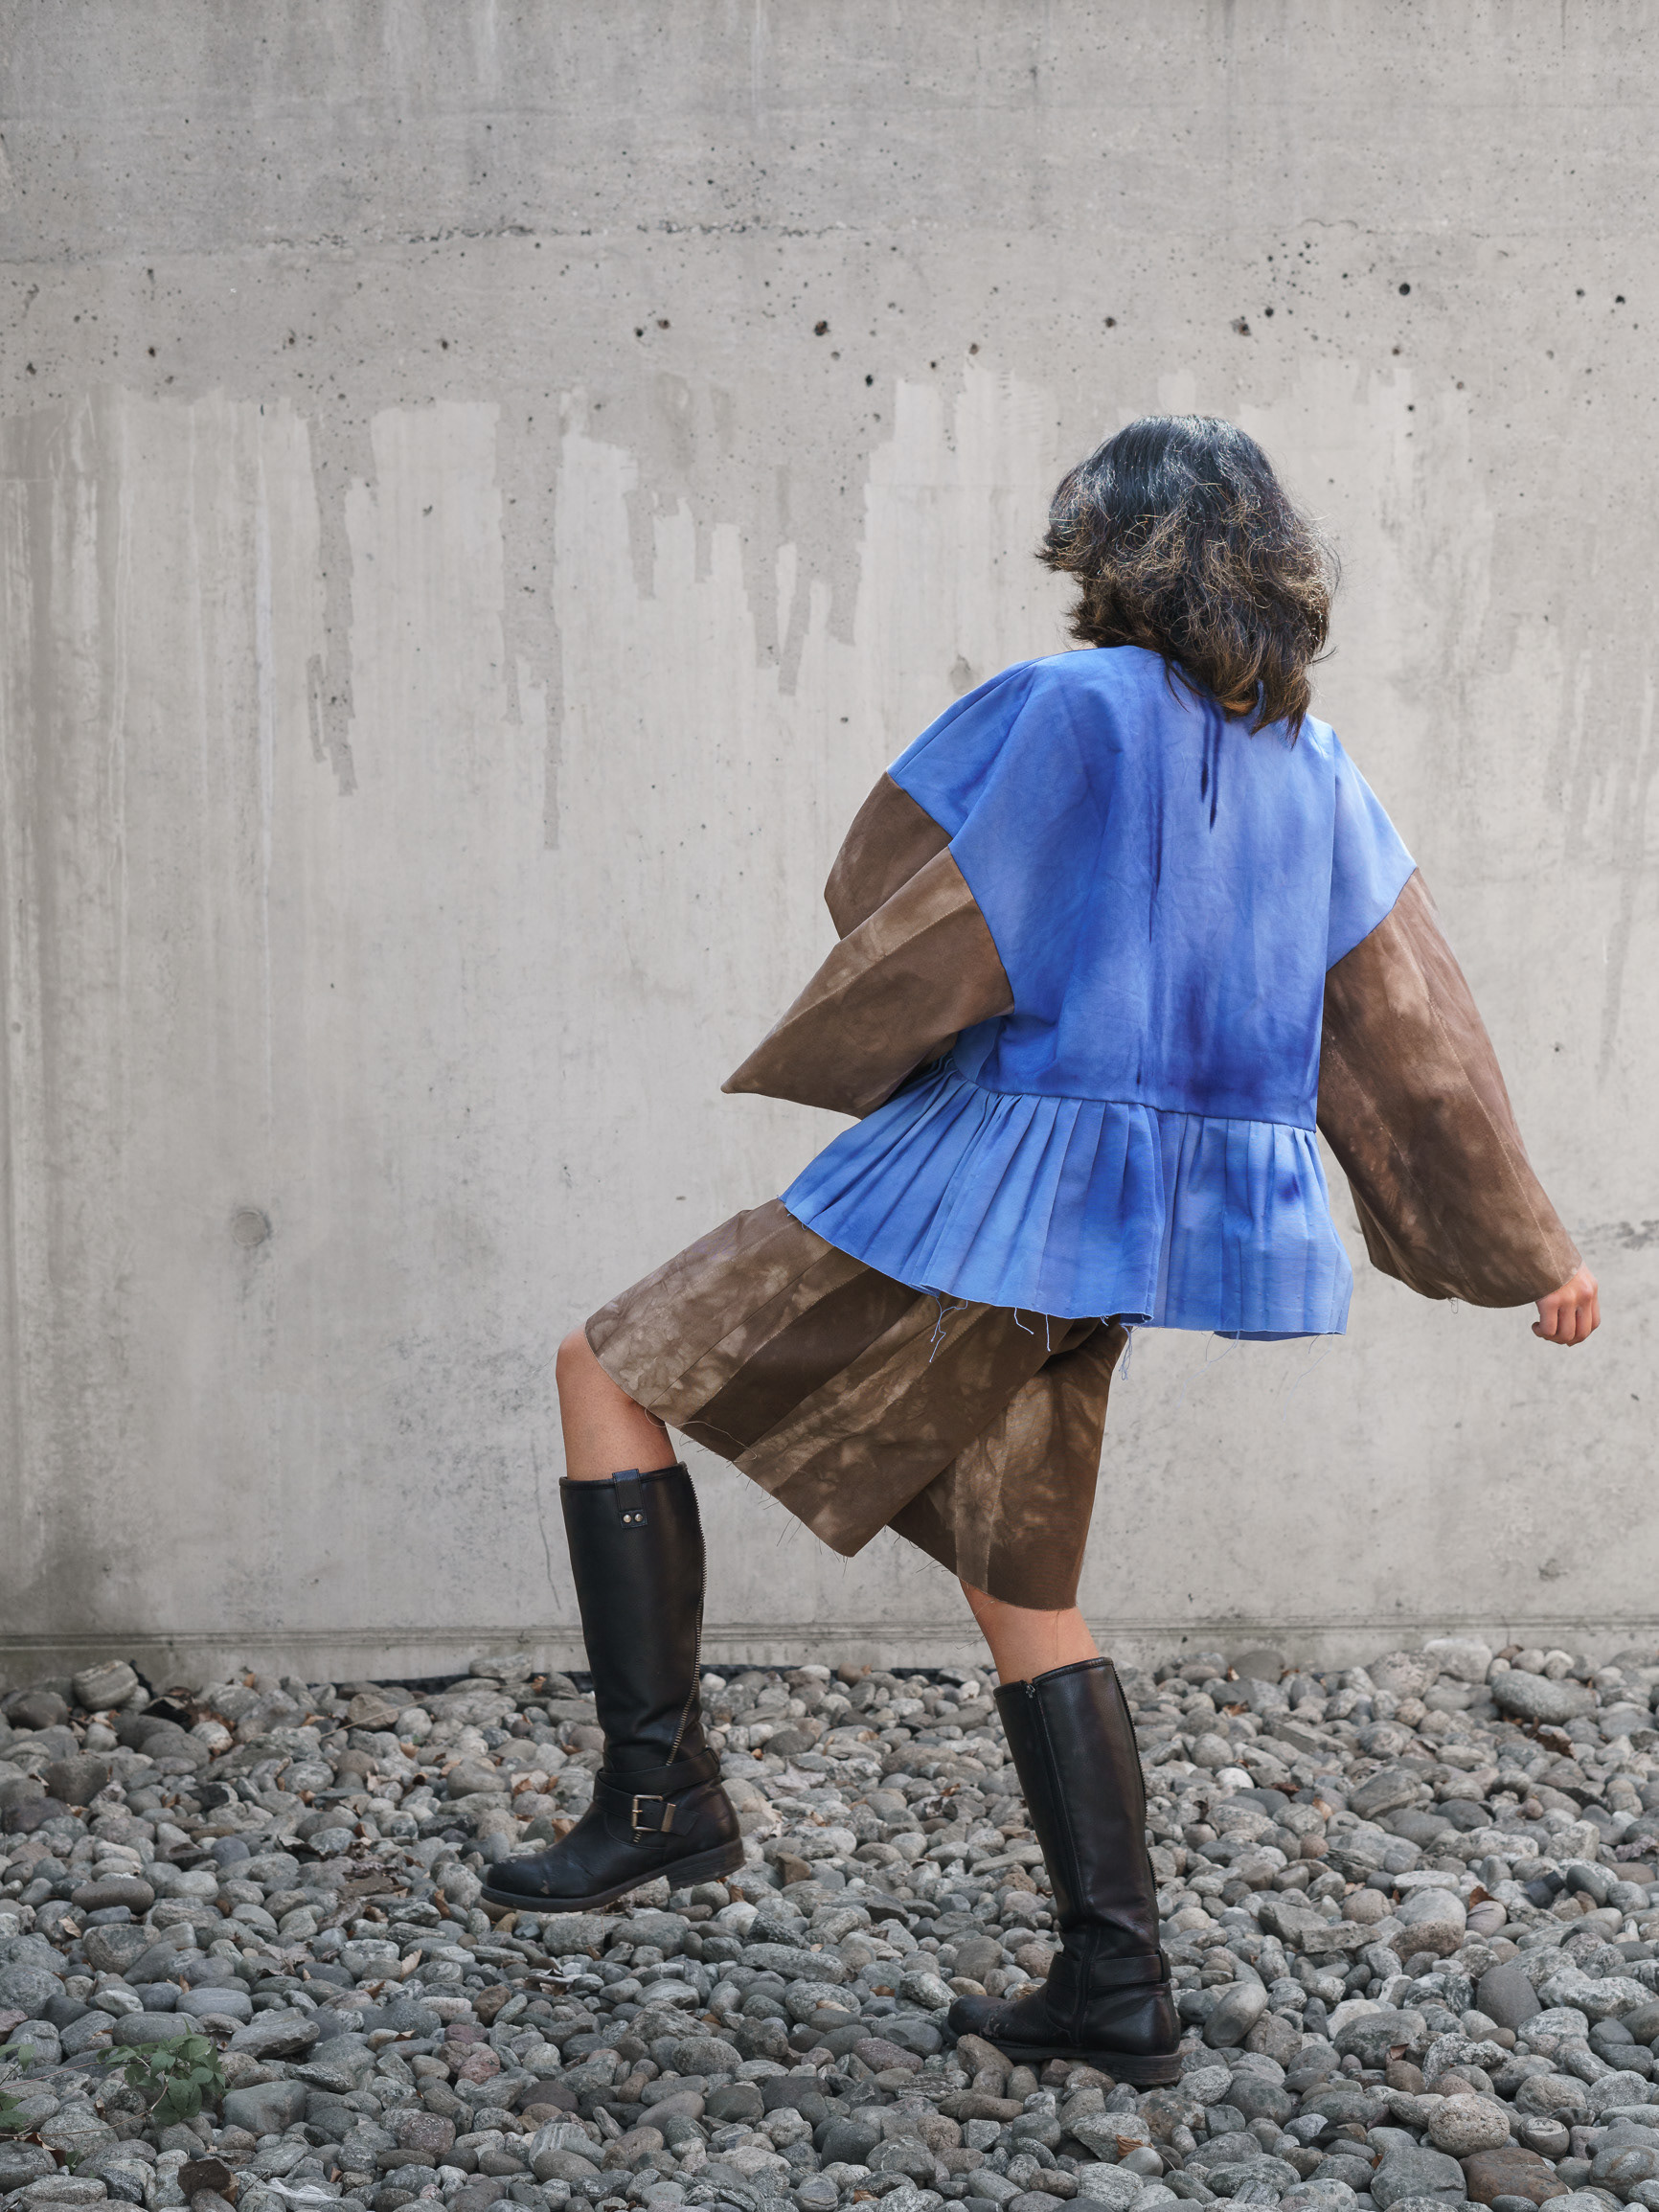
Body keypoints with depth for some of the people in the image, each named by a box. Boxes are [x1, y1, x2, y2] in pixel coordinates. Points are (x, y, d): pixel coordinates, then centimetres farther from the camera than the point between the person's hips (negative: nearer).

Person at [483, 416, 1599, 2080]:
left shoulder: (1059, 712, -13)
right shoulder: (1312, 773, 8)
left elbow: (881, 897, -8)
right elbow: (1412, 1040, 11)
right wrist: (1528, 1249, 18)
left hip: (977, 1192, -7)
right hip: (1134, 1219, 7)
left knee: (611, 1372, 8)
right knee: (1020, 1587, 20)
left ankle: (660, 1791, 3)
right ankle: (1114, 1985, 19)